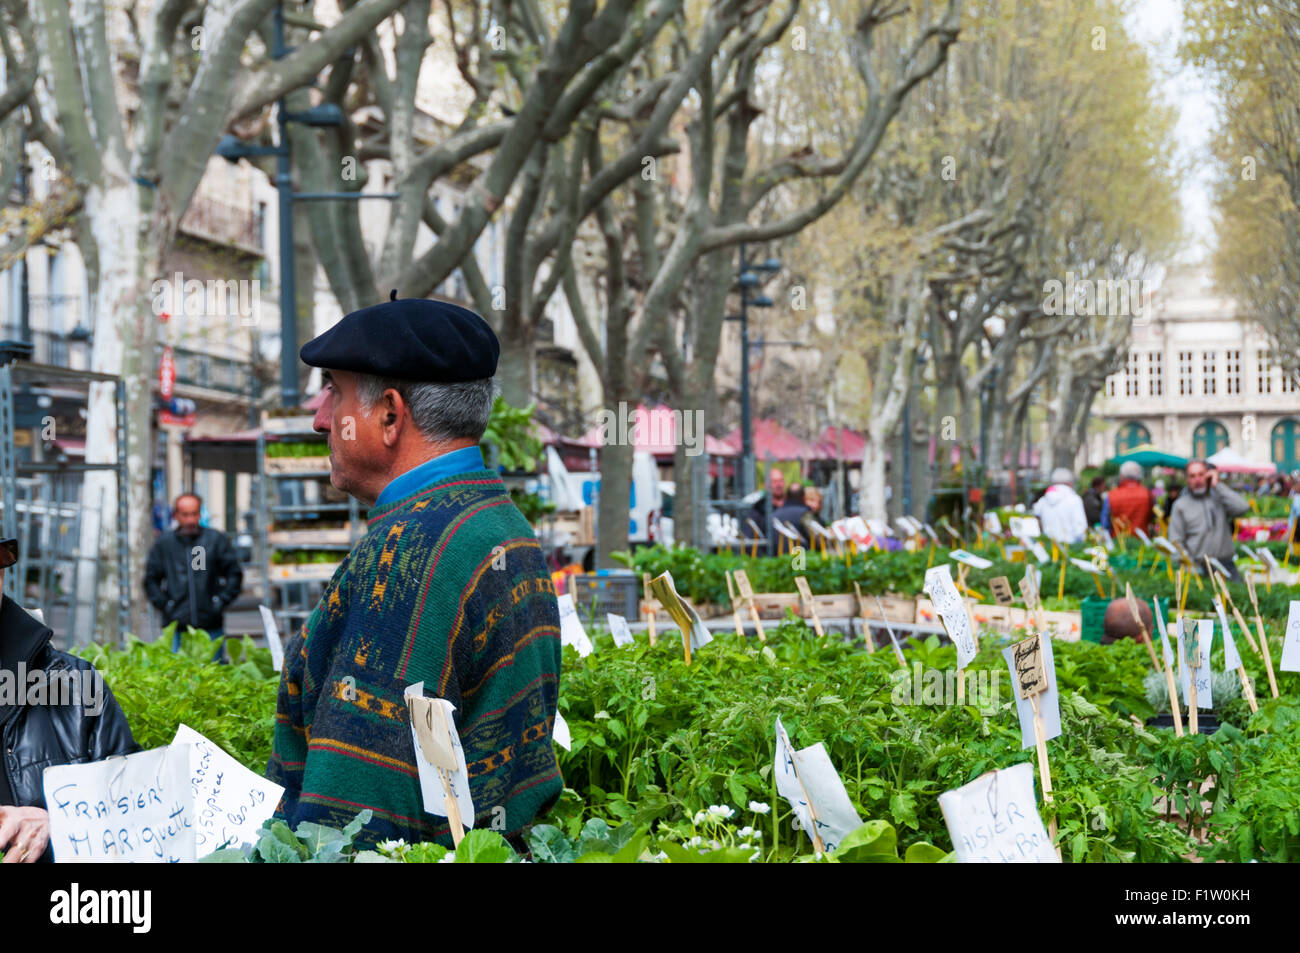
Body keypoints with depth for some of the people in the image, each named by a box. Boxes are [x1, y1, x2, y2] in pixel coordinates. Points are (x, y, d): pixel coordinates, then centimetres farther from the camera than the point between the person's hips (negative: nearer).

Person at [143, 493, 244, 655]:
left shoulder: (216, 539, 5)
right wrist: (164, 604, 1)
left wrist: (221, 601, 0)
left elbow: (234, 574, 9)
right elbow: (151, 579, 13)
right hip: (176, 627, 0)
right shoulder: (163, 543, 7)